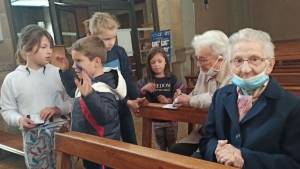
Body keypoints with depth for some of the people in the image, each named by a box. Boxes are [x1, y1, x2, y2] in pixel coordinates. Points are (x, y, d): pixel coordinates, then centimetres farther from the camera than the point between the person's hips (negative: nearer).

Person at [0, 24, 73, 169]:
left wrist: (58, 109, -16)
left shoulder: (58, 73, -2)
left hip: (60, 132, 1)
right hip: (33, 137, 0)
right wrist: (19, 119, -15)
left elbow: (71, 101, 1)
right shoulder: (12, 79, -2)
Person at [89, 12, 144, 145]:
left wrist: (136, 98, -14)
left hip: (123, 107, 5)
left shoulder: (120, 52, -3)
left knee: (132, 142, 18)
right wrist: (127, 102, -21)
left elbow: (128, 78, 2)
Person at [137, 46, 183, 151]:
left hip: (171, 119, -1)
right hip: (155, 120, 2)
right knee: (160, 148, 19)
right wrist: (143, 90, -24)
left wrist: (169, 100, -28)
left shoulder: (172, 79, -8)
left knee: (172, 147, 19)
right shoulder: (146, 81, -2)